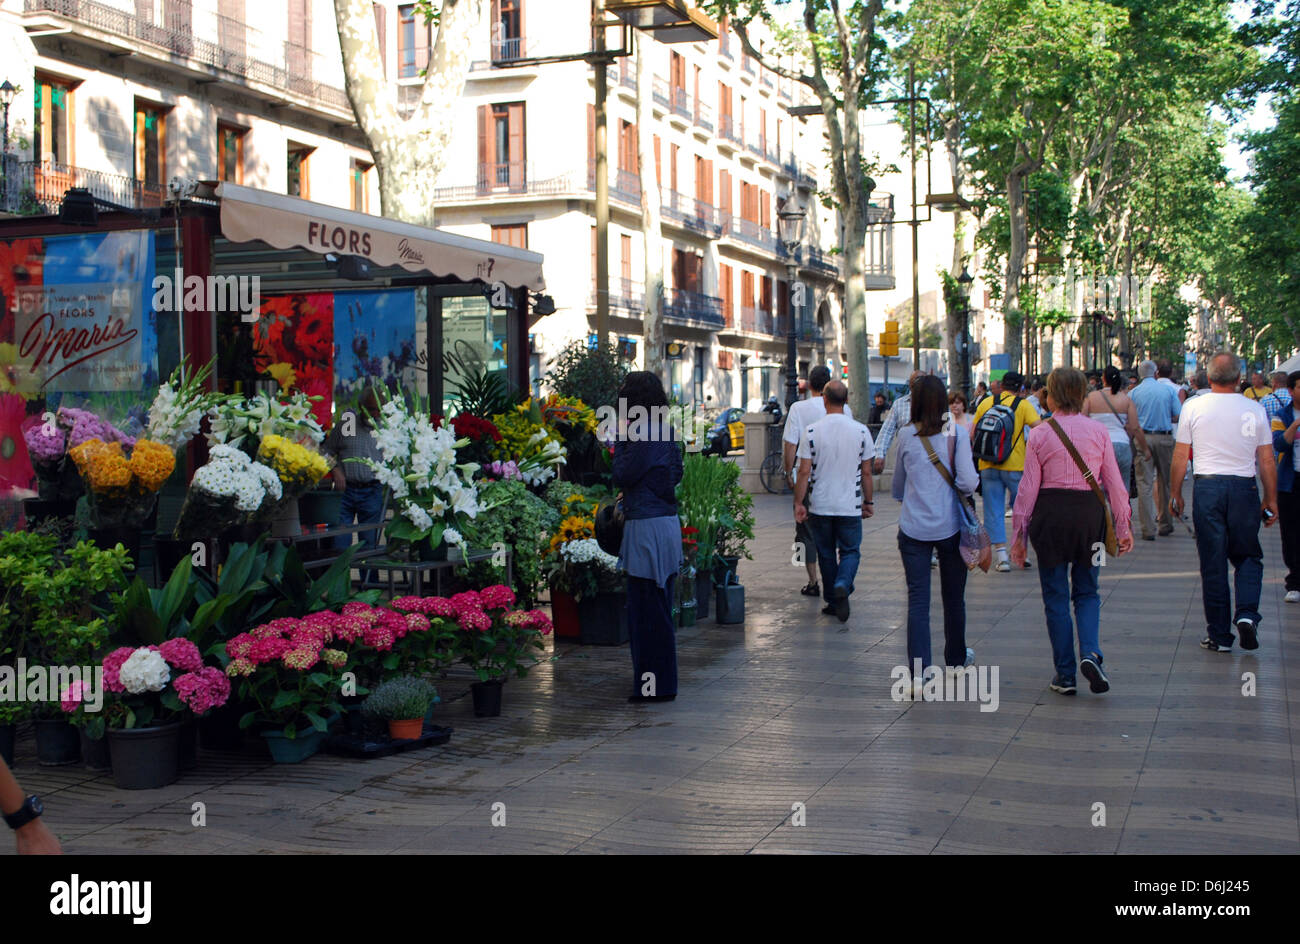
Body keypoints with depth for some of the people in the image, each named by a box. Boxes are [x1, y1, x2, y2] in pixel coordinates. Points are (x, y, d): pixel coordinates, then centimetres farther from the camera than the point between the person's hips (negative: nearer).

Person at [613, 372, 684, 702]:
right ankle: (661, 680, 25)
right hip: (667, 522, 9)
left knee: (647, 609, -2)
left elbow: (622, 477, -13)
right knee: (659, 608, 16)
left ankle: (655, 684, 3)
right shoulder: (666, 431, 10)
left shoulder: (644, 435, -17)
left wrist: (620, 441, -3)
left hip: (647, 528, -9)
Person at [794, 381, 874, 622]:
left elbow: (804, 471, -8)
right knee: (850, 550, 11)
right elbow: (866, 472, 1)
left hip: (820, 506, 0)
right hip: (850, 506, 0)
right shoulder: (861, 431, -5)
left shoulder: (811, 432, -8)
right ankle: (842, 586, -16)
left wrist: (798, 503, 0)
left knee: (826, 554, 14)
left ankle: (832, 601, 20)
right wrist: (867, 502, 12)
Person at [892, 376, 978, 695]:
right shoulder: (957, 433, -7)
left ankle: (919, 670, -9)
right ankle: (956, 657, 35)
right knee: (953, 597, 17)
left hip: (913, 528, 0)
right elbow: (967, 481, -14)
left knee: (918, 599, 0)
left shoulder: (906, 436, -1)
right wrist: (972, 481, 9)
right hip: (949, 526, 0)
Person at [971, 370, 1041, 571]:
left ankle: (1001, 554, -2)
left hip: (988, 465, 2)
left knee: (994, 511, 4)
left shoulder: (985, 403, 6)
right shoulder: (1023, 404, -3)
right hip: (1015, 465, -2)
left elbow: (973, 434, 7)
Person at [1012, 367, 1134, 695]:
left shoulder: (1040, 435, -4)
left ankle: (1065, 674, 10)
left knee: (1055, 595, 8)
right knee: (1087, 592, 15)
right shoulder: (1099, 431, 1)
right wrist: (1123, 526, 13)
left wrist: (1020, 533, 4)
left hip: (1050, 513, -1)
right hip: (1089, 512, 2)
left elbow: (1028, 487, -2)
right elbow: (1114, 482, 4)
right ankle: (1090, 653, -9)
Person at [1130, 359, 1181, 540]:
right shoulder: (1168, 390, 2)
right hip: (1165, 438, 1)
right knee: (1165, 482, 14)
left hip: (1143, 438, -1)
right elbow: (1178, 416, 0)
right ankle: (1165, 524, 23)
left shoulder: (1134, 393, 1)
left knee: (1145, 484, -2)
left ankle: (1148, 529, -7)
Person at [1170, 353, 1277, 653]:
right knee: (1248, 557, 15)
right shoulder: (1255, 409, 1)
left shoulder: (1193, 407, -1)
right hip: (1244, 487, 0)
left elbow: (1180, 456, 2)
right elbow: (1267, 461, 4)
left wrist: (1175, 493, 12)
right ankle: (1246, 614, -7)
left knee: (1213, 563, 5)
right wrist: (1271, 499, 14)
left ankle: (1219, 636, 8)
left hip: (1207, 486, 0)